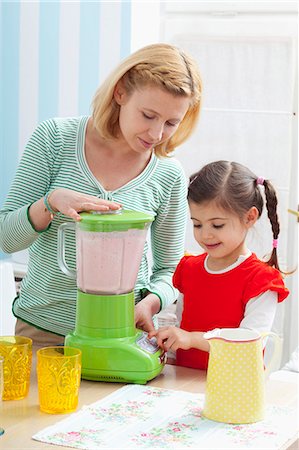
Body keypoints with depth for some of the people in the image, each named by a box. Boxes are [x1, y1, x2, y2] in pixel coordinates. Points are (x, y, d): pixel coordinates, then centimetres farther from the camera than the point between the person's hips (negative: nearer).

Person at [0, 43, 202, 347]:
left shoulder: (169, 177, -5)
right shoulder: (55, 137, -8)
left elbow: (167, 270, 5)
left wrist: (150, 303, -17)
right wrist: (52, 202, -26)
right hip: (40, 330, 0)